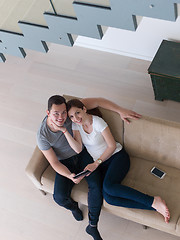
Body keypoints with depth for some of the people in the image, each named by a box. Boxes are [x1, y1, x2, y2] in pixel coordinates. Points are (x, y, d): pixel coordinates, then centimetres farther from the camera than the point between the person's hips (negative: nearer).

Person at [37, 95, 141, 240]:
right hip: (65, 163, -1)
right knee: (60, 197, -19)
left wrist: (121, 111, -18)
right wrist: (70, 176, -34)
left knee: (96, 186, -22)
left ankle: (93, 226, -1)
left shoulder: (70, 110, -21)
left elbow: (97, 101, -15)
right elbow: (54, 163, -17)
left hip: (83, 155, 1)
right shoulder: (42, 135, -23)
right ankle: (74, 207, 21)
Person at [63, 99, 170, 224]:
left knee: (109, 186, -35)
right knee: (108, 197, -25)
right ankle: (155, 207, -26)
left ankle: (154, 201, -29)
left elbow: (112, 146, -10)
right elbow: (78, 148, -7)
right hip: (101, 163, 4)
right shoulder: (76, 124, 0)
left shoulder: (98, 122, -14)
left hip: (117, 156, -4)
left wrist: (96, 163, -17)